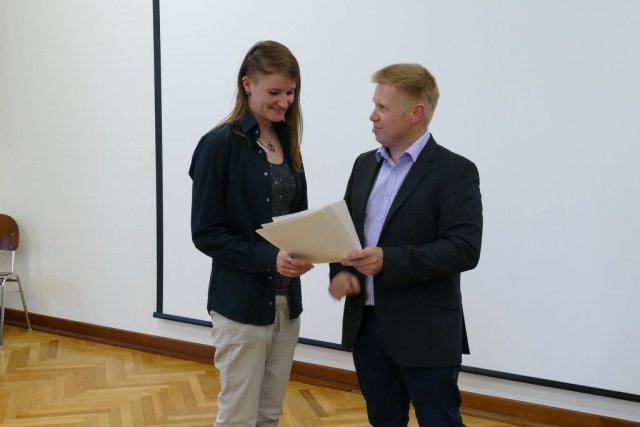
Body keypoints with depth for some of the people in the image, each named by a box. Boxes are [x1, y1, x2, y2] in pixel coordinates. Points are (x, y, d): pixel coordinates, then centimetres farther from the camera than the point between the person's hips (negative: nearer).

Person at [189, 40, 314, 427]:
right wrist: (268, 257, -25)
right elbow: (206, 233, -14)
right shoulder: (220, 144, -12)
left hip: (286, 299, 6)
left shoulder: (287, 141, 8)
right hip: (241, 302, -6)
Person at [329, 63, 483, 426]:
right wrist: (340, 270, -6)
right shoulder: (365, 164, 11)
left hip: (425, 333, -6)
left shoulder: (455, 172, -10)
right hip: (366, 325, 6)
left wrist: (389, 261, -26)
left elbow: (464, 249, -18)